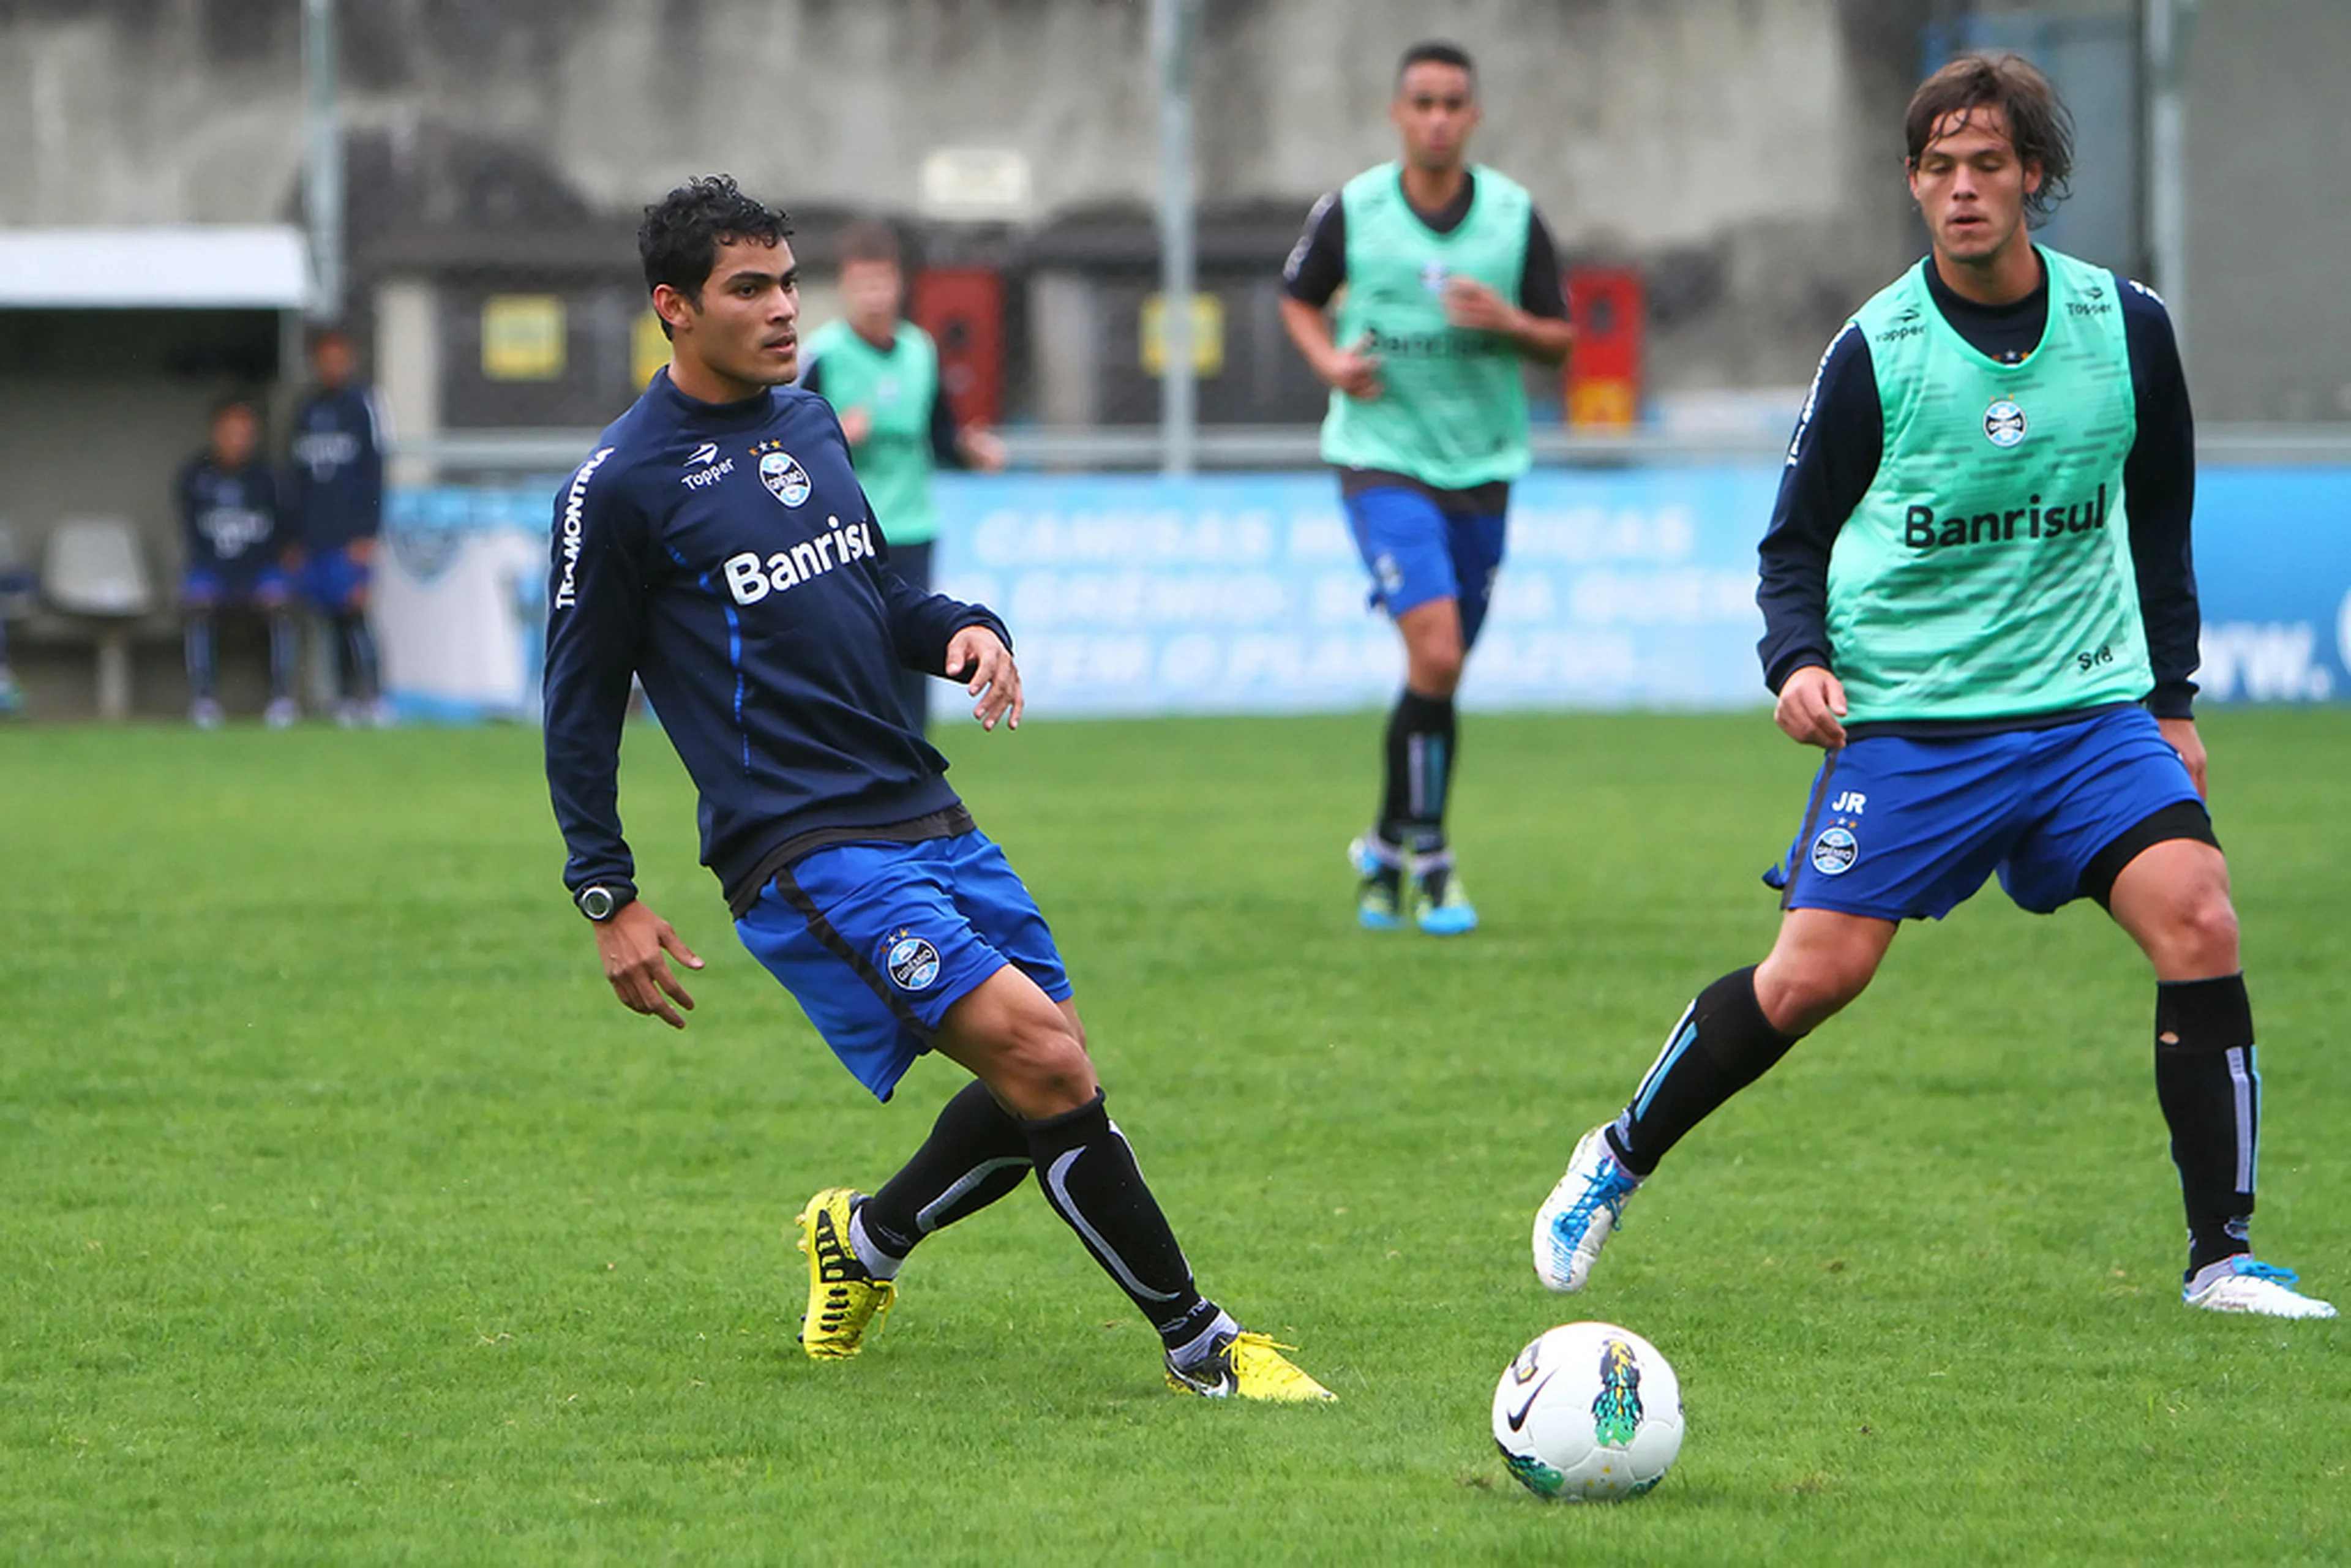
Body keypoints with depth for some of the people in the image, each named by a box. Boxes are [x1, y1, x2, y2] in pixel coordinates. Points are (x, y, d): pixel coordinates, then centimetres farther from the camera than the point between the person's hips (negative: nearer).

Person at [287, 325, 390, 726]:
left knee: (352, 614, -10)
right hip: (313, 538, 5)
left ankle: (370, 699, -9)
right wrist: (296, 538, 15)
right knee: (335, 618, 6)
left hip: (349, 536, -5)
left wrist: (367, 534, -11)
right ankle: (346, 699, 9)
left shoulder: (362, 405, -1)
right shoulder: (307, 411, 15)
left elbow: (374, 472, -5)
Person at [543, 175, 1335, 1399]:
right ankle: (1199, 1345, -9)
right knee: (1041, 1058, -18)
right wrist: (609, 897, -6)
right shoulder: (619, 488, -8)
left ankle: (864, 1240, 29)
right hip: (801, 850, -8)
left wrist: (960, 629, 2)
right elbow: (580, 701, -3)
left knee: (1051, 1086, 3)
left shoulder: (808, 421, 14)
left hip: (923, 814, 8)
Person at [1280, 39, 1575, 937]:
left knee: (1441, 675, 10)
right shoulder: (1352, 211, -4)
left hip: (1482, 465, 3)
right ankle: (1425, 855, -8)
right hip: (1382, 458, -3)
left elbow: (1559, 342, 5)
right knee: (1435, 657, -19)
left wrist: (1509, 322, -16)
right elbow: (1298, 298, 13)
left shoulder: (1514, 215, 0)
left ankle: (1390, 845, 29)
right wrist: (1329, 359, -7)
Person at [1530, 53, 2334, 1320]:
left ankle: (2222, 1258, -8)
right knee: (1817, 970, -10)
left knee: (2198, 921, -16)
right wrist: (1800, 662, -15)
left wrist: (2171, 699, 15)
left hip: (2089, 703, 2)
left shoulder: (2125, 327, 2)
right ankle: (1613, 1167, 14)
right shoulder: (1877, 349, -5)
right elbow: (1796, 539, 3)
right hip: (1905, 715, -2)